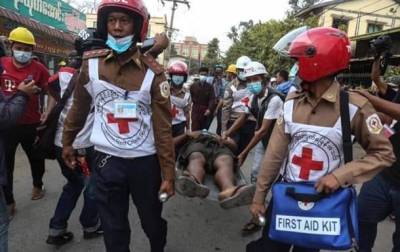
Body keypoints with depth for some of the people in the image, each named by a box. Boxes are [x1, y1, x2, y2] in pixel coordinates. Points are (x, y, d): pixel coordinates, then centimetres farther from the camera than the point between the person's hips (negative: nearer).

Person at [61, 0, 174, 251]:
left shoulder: (153, 72, -10)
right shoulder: (90, 64, -2)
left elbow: (163, 127, -10)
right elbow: (79, 108, 11)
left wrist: (168, 174, -10)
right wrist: (67, 142, 21)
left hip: (145, 161, -1)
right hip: (107, 161, 1)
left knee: (153, 222, 18)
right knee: (114, 229, 12)